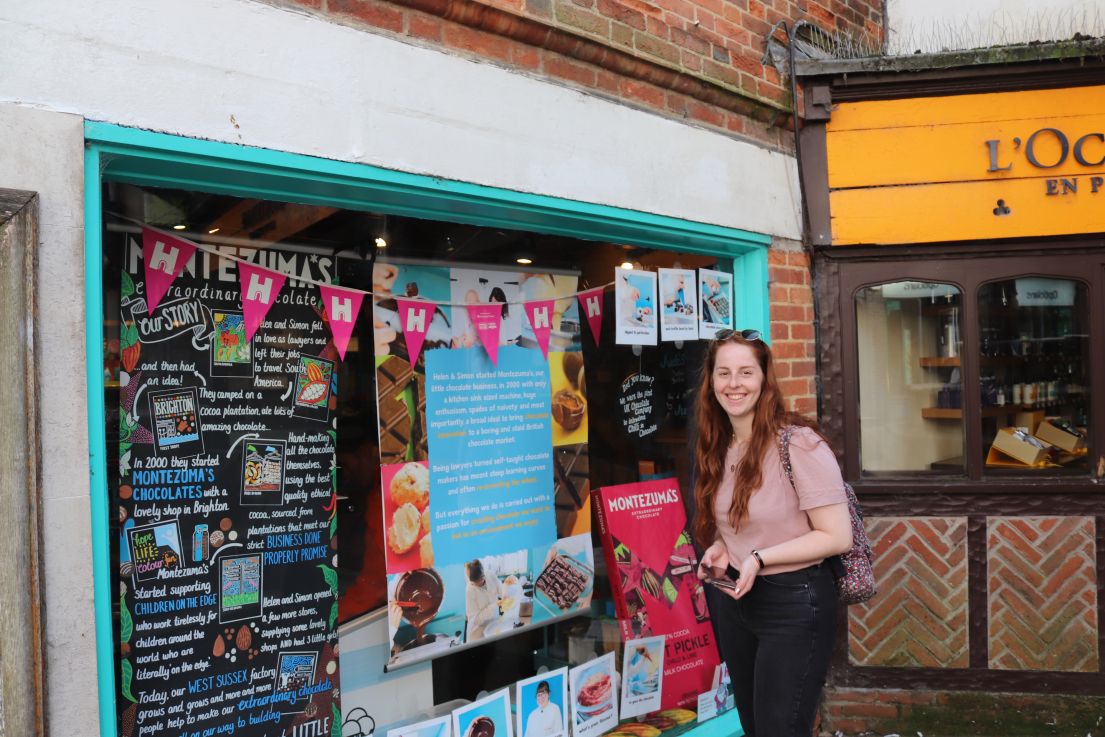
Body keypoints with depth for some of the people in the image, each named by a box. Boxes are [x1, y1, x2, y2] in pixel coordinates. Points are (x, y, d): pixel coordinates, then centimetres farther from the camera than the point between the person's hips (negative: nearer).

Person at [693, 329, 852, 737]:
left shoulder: (799, 444, -19)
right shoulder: (717, 447, 4)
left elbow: (838, 536, -19)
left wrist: (759, 559, -23)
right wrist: (719, 549, -3)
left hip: (793, 604, -7)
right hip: (735, 599, 7)